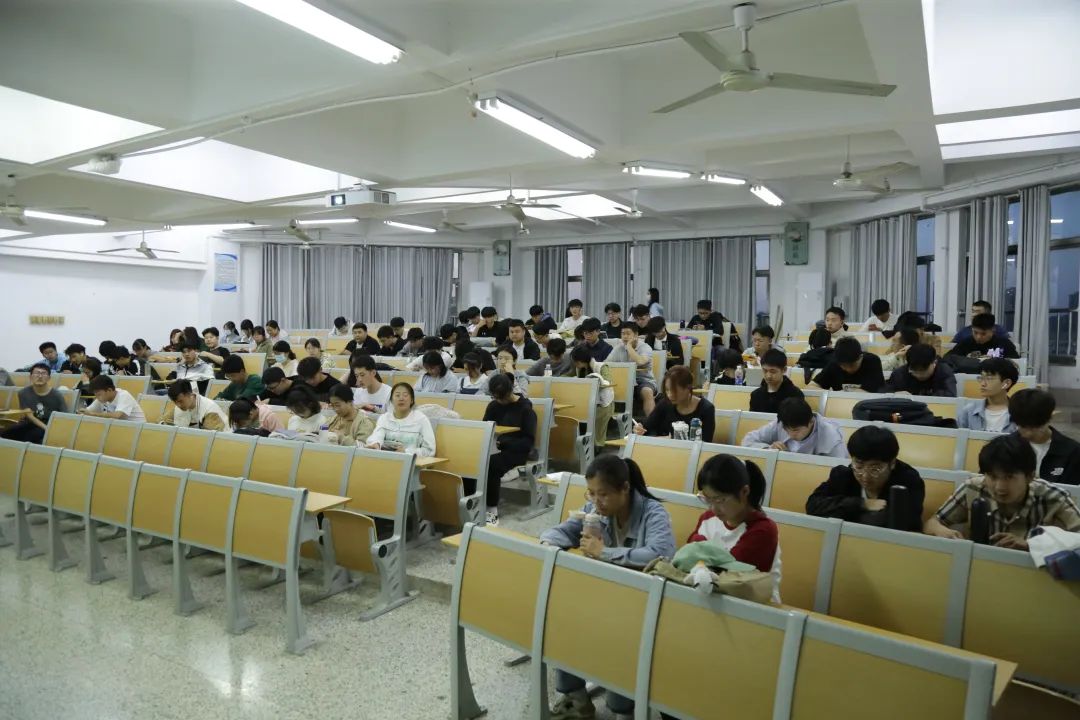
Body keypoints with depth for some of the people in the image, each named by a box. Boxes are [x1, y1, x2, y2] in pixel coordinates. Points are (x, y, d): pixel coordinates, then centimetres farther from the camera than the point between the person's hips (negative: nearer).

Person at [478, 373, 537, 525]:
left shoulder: (525, 408, -3)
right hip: (496, 448, 5)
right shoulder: (494, 405, 11)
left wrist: (503, 443, -20)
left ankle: (492, 510, -25)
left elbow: (529, 441, -8)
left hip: (516, 450, -5)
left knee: (491, 464, -35)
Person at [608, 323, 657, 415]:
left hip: (644, 380, -3)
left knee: (647, 392, -36)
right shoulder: (618, 348, 6)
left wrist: (629, 346, -17)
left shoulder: (645, 348, -7)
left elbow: (640, 362, -28)